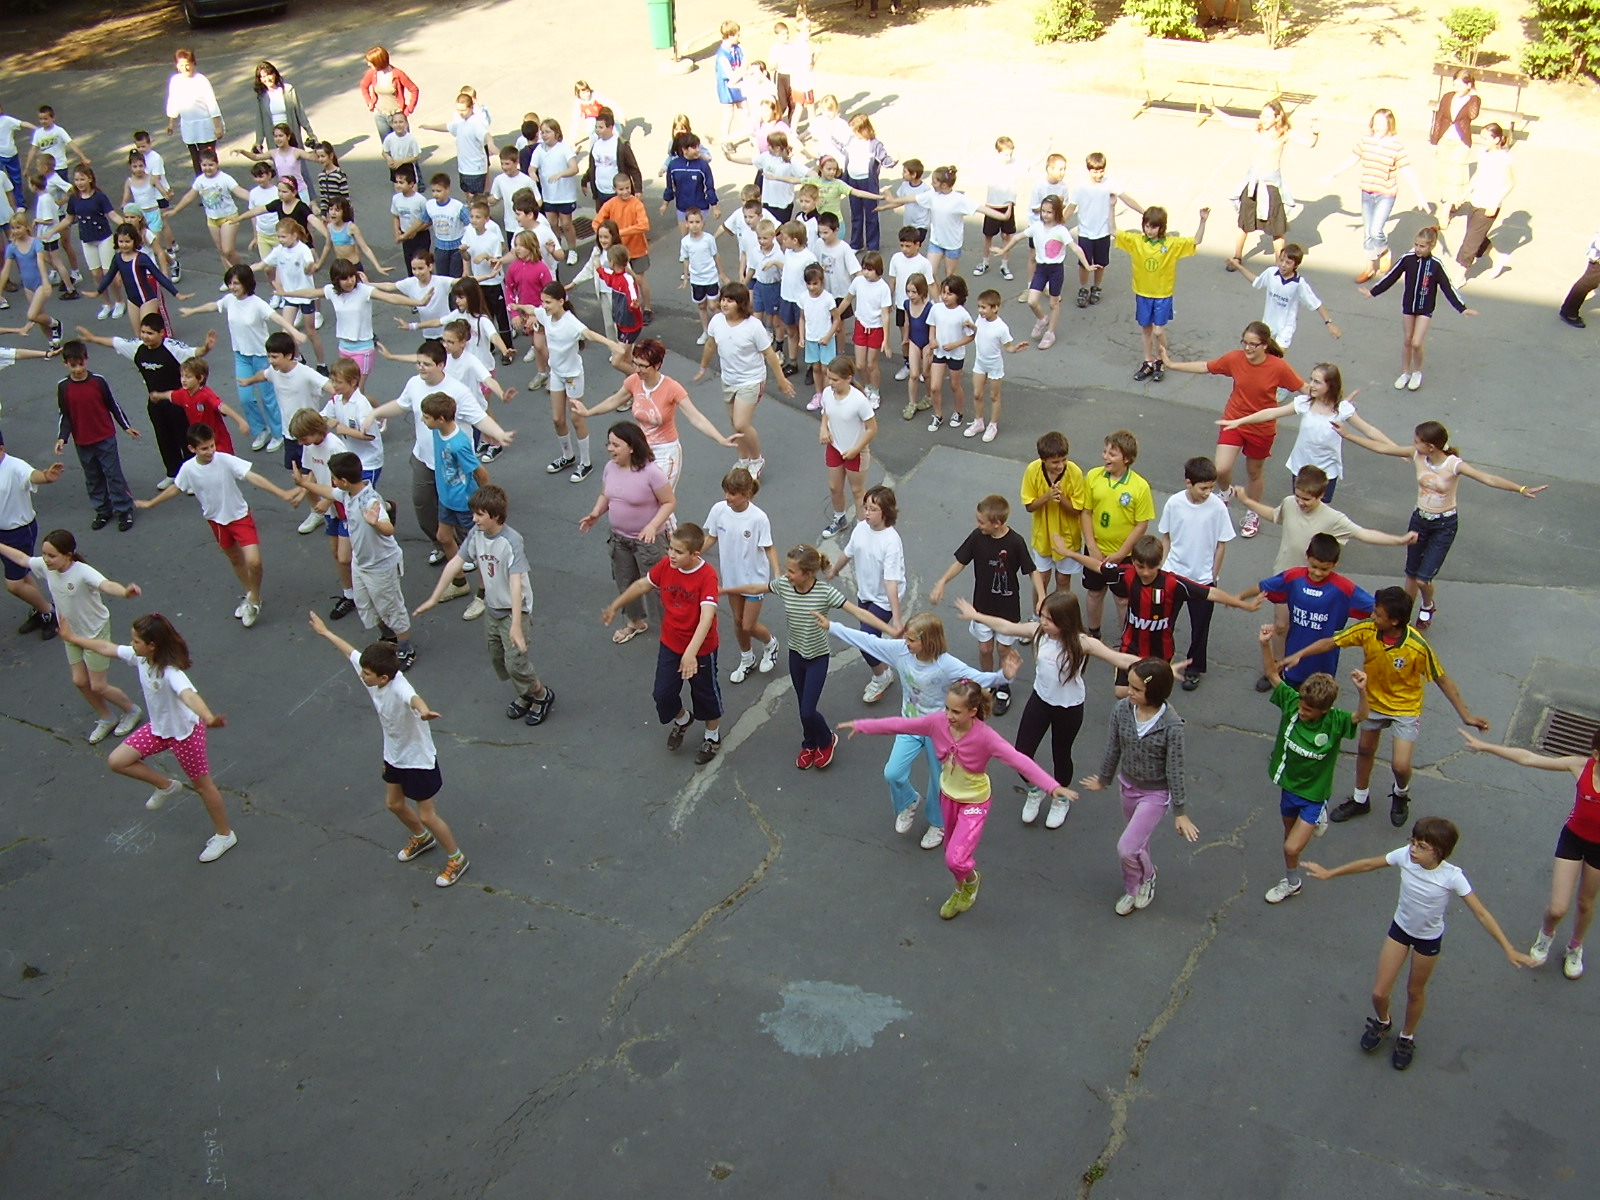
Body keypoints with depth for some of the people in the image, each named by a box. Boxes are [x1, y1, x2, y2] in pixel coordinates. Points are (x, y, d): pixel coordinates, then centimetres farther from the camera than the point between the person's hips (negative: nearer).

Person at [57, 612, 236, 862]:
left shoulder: (171, 672, -37)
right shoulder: (139, 657, -13)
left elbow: (188, 694, -58)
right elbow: (107, 647, 6)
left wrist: (208, 717, -78)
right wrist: (73, 638, 20)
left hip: (185, 732, -8)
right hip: (158, 728, 8)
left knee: (203, 785, 8)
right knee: (117, 761, 5)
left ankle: (225, 835, 28)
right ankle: (166, 786, 26)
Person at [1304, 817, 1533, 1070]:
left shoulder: (1451, 877, -30)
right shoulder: (1405, 856, -24)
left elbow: (1481, 914, -26)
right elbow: (1369, 864, -9)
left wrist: (1509, 950, -30)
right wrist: (1329, 874, 0)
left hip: (1429, 939, -2)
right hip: (1400, 928, 2)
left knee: (1415, 992, 19)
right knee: (1379, 993, 5)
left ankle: (1407, 1038, 48)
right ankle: (1382, 1023, 41)